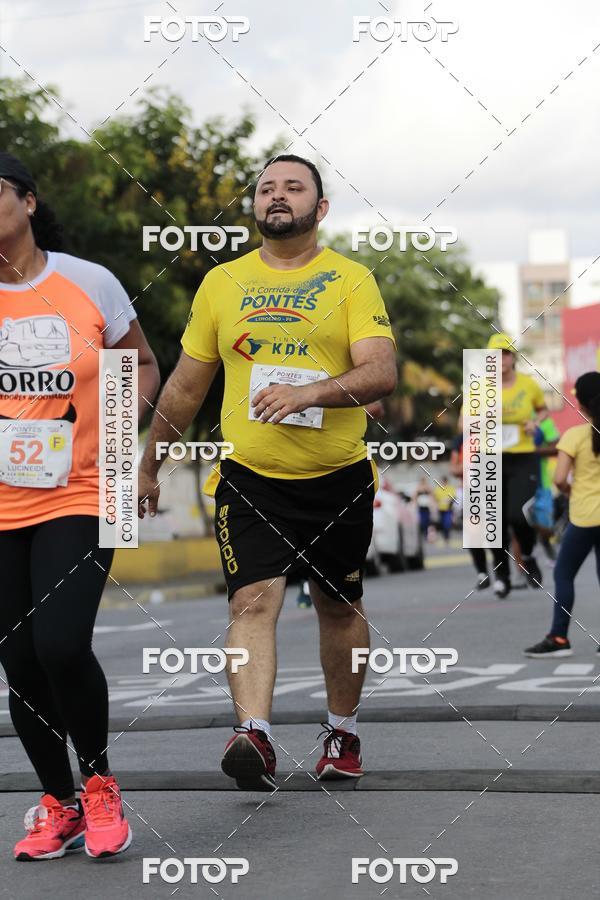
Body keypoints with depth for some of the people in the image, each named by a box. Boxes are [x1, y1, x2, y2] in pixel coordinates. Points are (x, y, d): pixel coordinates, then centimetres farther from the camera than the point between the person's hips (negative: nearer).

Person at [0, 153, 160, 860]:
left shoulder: (89, 283, 0)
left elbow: (143, 365, 11)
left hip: (77, 498, -2)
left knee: (62, 647, -18)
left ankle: (98, 783, 7)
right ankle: (58, 806, 25)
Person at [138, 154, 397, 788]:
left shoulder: (352, 280, -1)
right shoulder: (222, 283, 7)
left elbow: (382, 373, -14)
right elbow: (185, 386, 16)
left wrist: (308, 392, -30)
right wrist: (149, 466, 19)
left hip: (338, 476, 0)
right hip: (249, 477, 1)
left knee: (339, 607, 12)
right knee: (253, 601, -16)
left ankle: (343, 733, 30)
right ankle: (254, 737, -25)